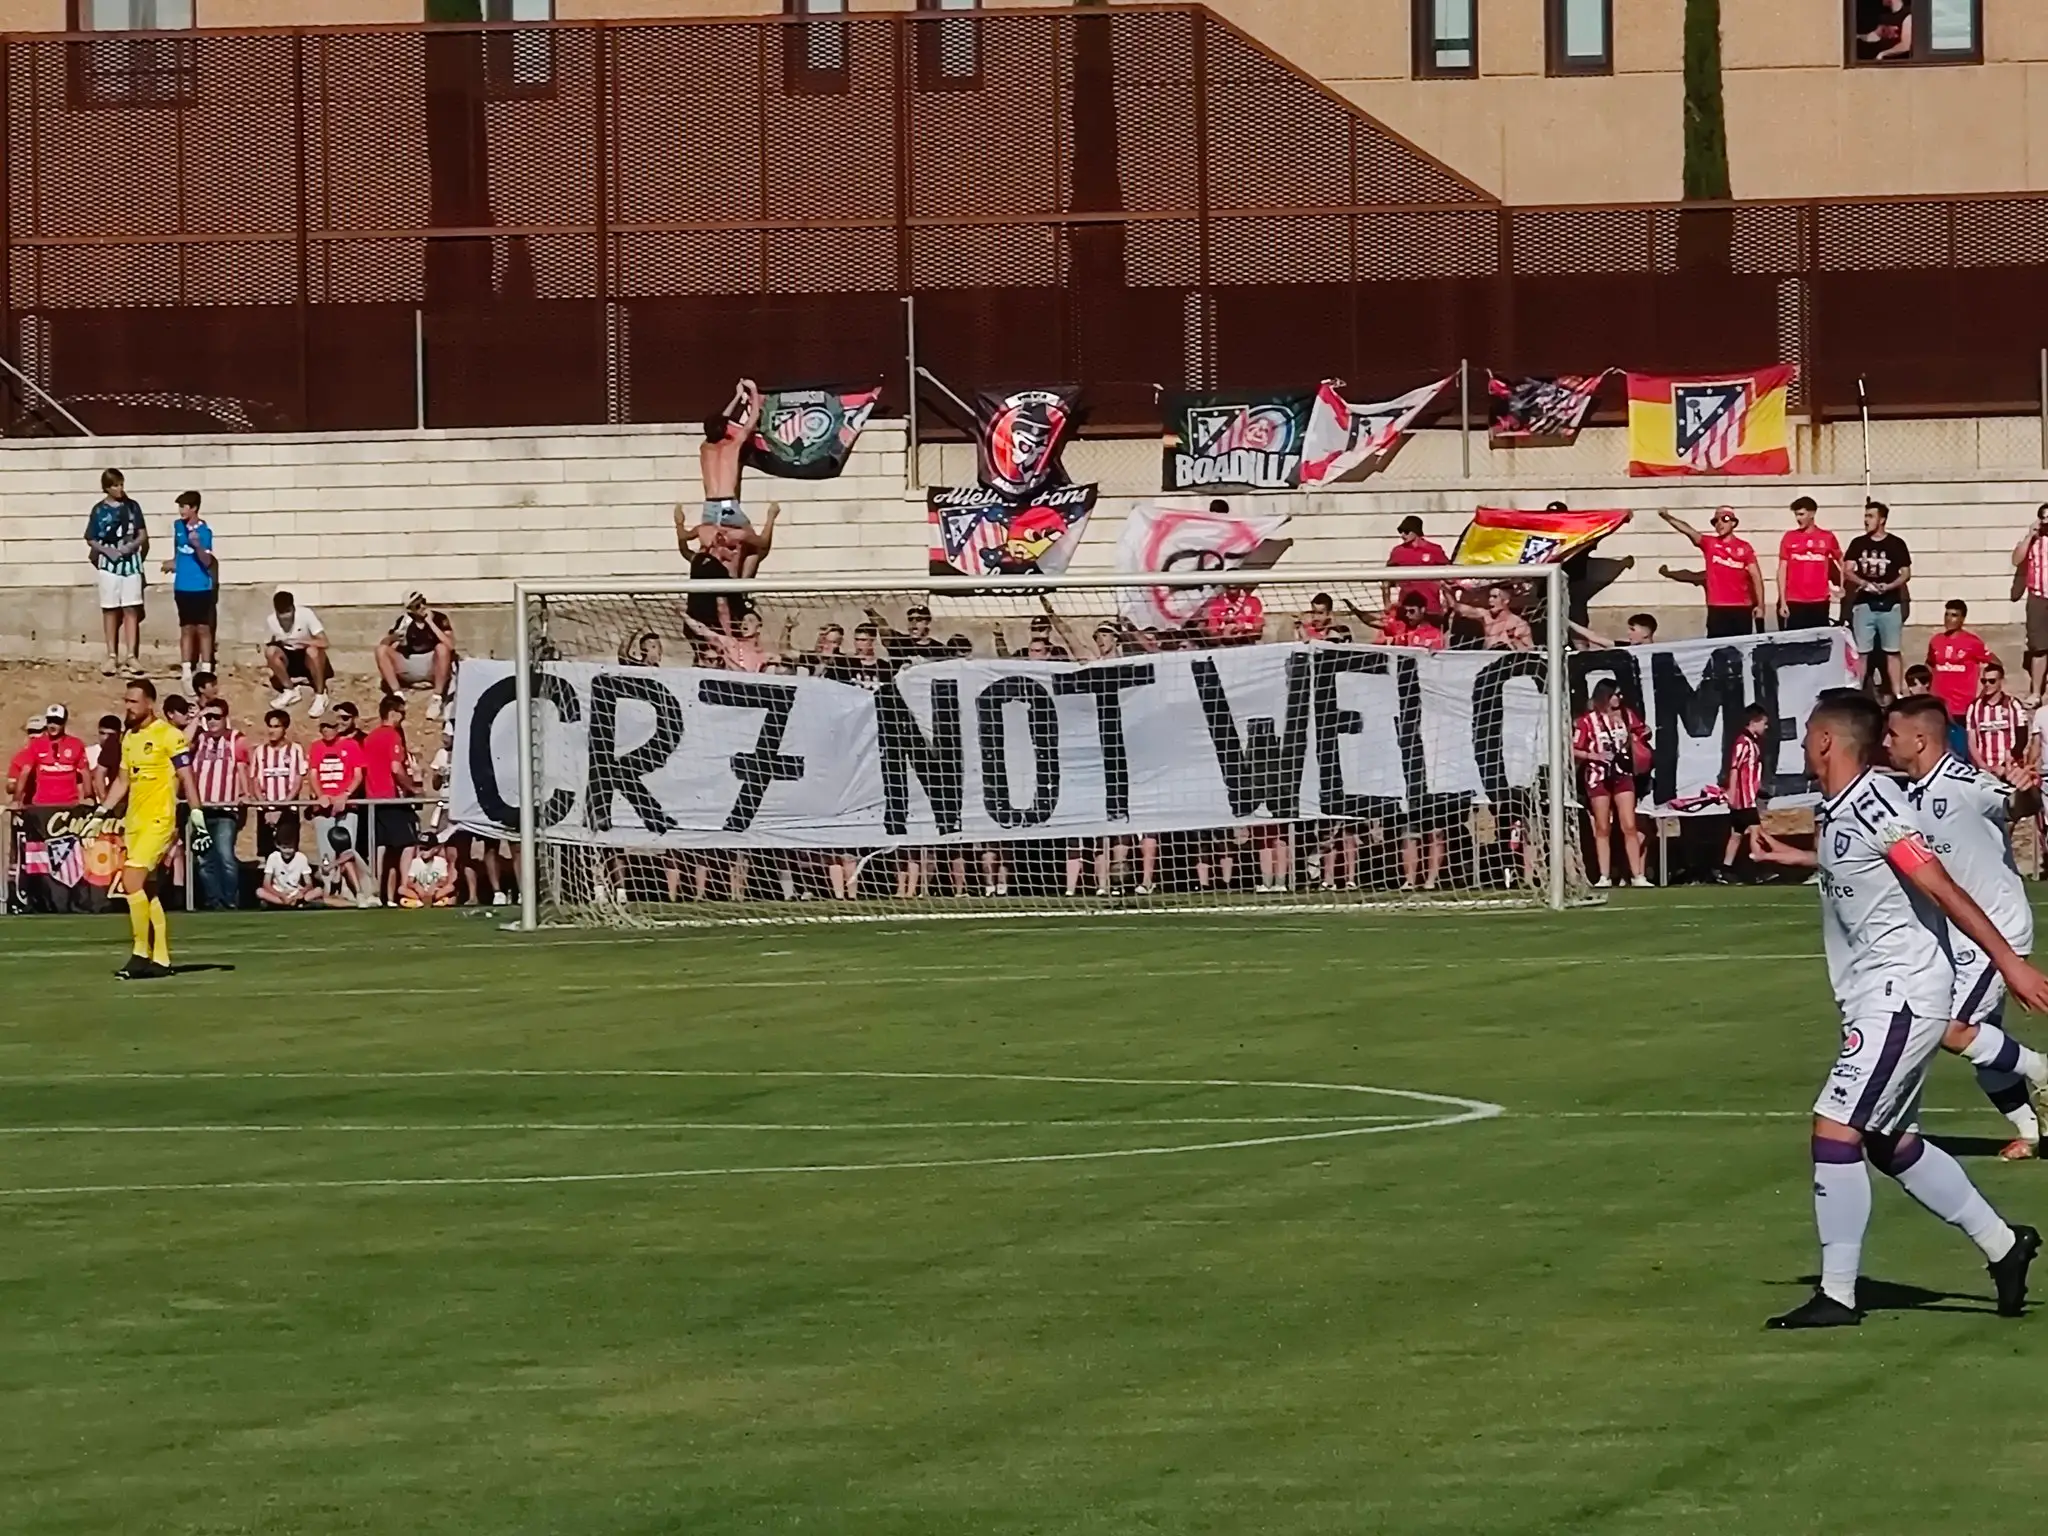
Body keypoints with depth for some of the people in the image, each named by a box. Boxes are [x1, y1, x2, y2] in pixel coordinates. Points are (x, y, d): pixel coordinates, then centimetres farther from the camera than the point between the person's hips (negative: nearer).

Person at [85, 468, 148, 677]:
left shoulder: (132, 507, 4)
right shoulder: (99, 510, -1)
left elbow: (143, 534, 8)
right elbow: (91, 539, 3)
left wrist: (132, 545, -11)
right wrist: (107, 551, -13)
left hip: (131, 561, 1)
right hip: (109, 562, -1)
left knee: (131, 609, 0)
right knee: (110, 610, 3)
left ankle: (132, 655, 2)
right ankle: (112, 657, 8)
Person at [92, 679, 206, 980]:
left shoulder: (168, 735, -9)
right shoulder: (129, 737, 14)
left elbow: (186, 779, -10)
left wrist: (197, 818, -13)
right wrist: (102, 812, 16)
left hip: (158, 819, -8)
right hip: (134, 820, 8)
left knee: (132, 881, -18)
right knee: (146, 890, 9)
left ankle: (141, 953, -11)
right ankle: (160, 959, 14)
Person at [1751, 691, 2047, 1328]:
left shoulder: (1872, 803, -18)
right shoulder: (1833, 812, 10)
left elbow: (1941, 886, -22)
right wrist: (1798, 857, 39)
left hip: (1902, 994, -10)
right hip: (1878, 998, 10)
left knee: (1835, 1130, -12)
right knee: (1891, 1144, 16)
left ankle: (1836, 1294, -9)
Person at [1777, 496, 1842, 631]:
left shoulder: (1827, 538, 5)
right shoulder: (1789, 537, 5)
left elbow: (1842, 563, 17)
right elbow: (1782, 570, 5)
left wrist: (1843, 587, 5)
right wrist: (1782, 601, -1)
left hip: (1819, 603, 0)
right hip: (1794, 602, 0)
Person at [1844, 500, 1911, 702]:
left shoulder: (1896, 544, 1)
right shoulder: (1858, 544, 7)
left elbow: (1906, 574, 3)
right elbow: (1847, 571, 3)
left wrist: (1889, 586, -15)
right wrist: (1864, 583, -16)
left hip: (1889, 604, -2)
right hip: (1864, 604, 2)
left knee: (1892, 651, 0)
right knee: (1862, 651, 2)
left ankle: (1896, 693, 2)